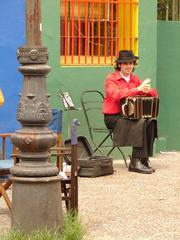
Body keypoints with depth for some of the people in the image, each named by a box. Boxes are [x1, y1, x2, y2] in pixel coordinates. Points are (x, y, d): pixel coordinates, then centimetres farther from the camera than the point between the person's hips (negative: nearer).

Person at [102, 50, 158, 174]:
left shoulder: (135, 79, 12)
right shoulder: (111, 79, -5)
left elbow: (154, 93, 8)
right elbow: (117, 95, -26)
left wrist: (147, 90, -17)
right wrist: (138, 89, -32)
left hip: (130, 114, 6)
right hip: (113, 117, -6)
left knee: (151, 121, -22)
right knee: (140, 124, -29)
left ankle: (144, 158, -17)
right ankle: (135, 162, -24)